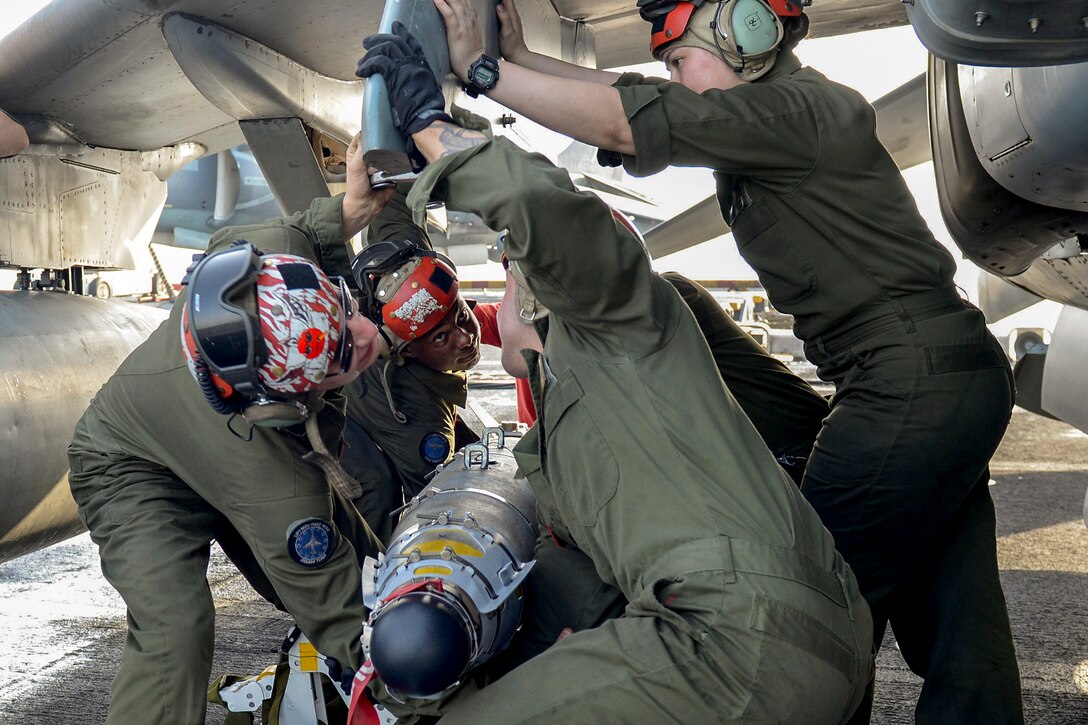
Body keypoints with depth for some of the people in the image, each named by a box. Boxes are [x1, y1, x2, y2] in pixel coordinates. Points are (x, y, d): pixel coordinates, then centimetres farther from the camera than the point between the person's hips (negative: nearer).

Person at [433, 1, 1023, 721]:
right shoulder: (774, 113, 15)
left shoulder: (793, 108, -14)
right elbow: (637, 97, 17)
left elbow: (621, 122, -19)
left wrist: (481, 67, -12)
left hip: (913, 384, -10)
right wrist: (522, 58, 13)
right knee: (950, 616, 13)